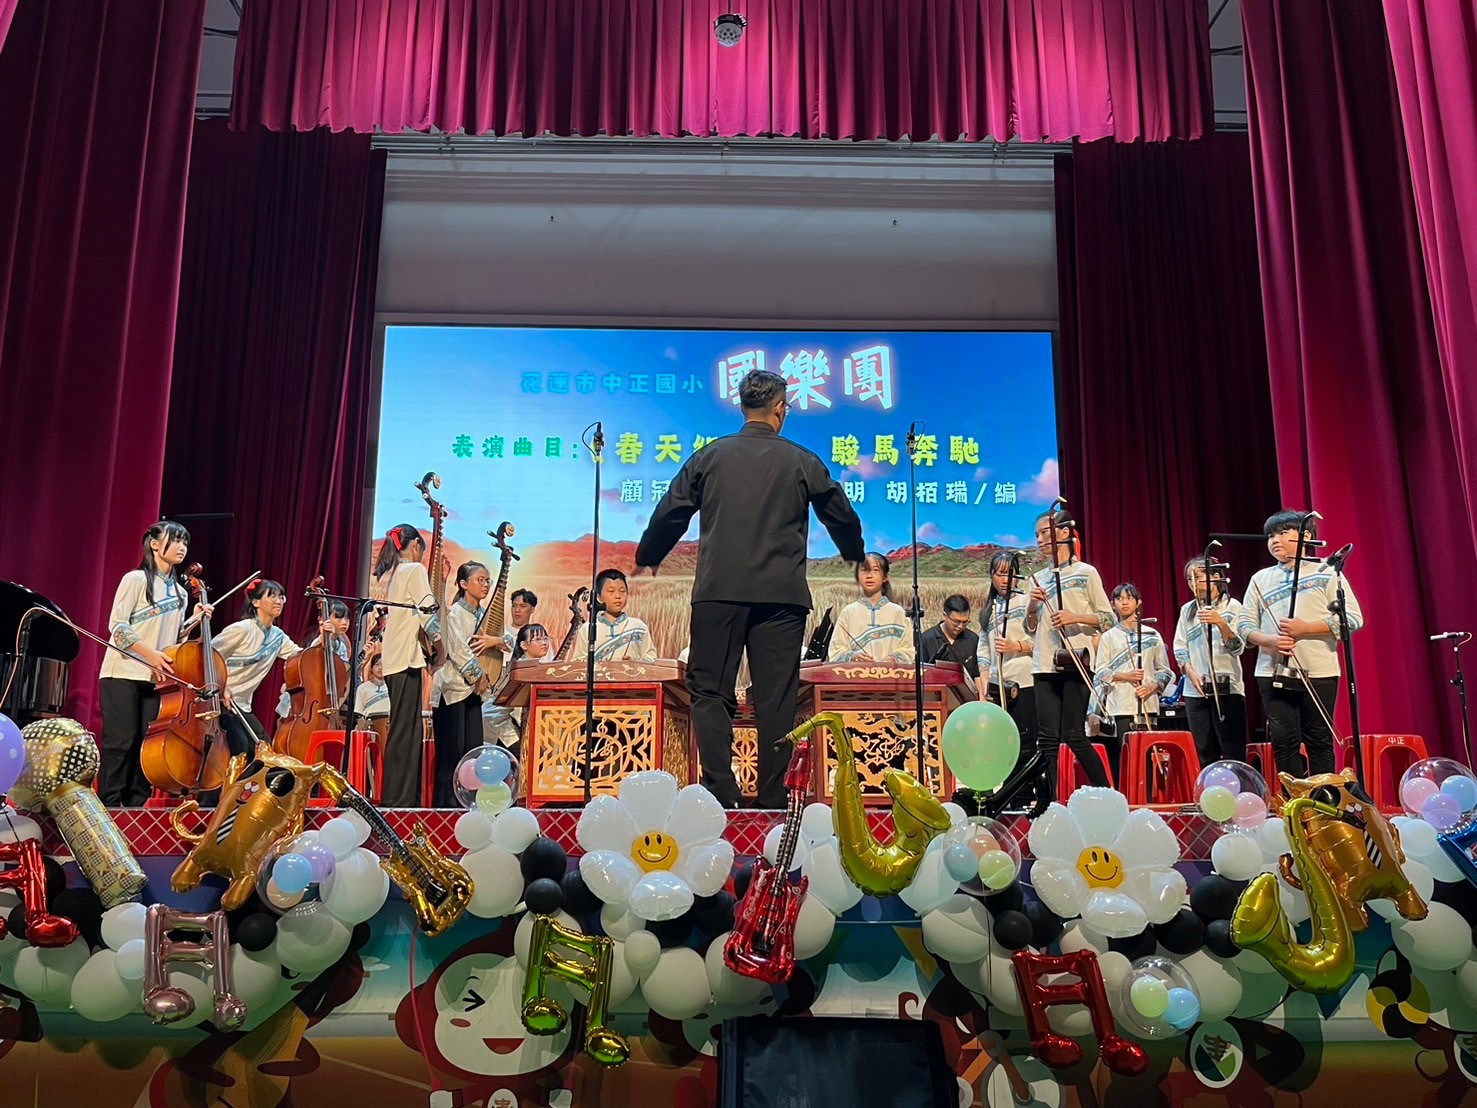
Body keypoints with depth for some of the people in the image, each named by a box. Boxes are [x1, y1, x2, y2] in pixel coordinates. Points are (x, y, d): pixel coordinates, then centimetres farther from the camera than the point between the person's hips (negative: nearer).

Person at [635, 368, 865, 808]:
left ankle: (721, 791, -2)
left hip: (718, 591, 0)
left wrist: (648, 557, 30)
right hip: (782, 595, 0)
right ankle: (771, 798, 7)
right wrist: (855, 554, 38)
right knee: (776, 698, 5)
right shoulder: (802, 462, 5)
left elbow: (669, 514, 11)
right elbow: (842, 518, 17)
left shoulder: (710, 455, 6)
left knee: (710, 690, 6)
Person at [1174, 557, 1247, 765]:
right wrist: (1190, 672, -6)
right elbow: (1179, 647, 11)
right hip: (1195, 691, 4)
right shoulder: (1187, 610, 15)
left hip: (1227, 688, -4)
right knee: (1205, 754, 4)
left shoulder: (1232, 606, 3)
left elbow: (1238, 648, -6)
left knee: (1233, 754, -6)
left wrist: (1221, 623, -22)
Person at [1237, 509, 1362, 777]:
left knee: (1319, 742, 3)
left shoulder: (1326, 572, 4)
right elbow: (1244, 625, 10)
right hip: (1273, 673, 3)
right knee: (1283, 742, 3)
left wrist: (1305, 628, -14)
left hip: (1318, 674, -3)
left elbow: (1353, 619, -4)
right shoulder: (1260, 579, 14)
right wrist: (1269, 640, -10)